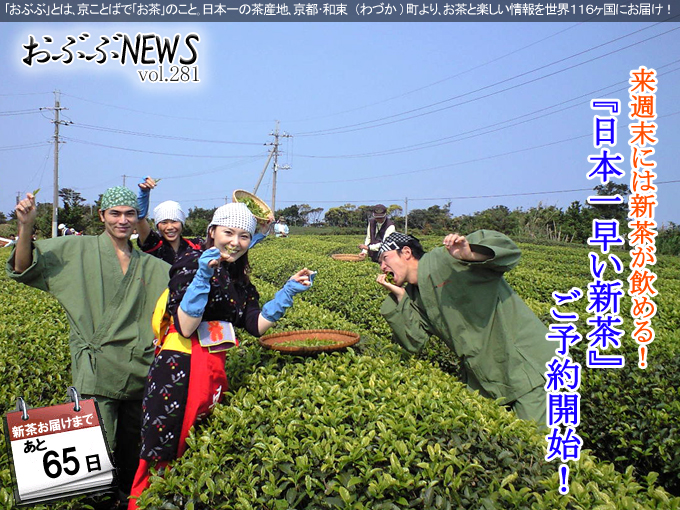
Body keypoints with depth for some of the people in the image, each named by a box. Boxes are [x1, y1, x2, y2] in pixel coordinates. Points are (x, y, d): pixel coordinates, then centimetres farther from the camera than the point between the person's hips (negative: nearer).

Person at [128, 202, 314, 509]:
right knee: (163, 452, 1)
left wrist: (288, 292, -3)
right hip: (178, 371, -7)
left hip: (214, 369, 7)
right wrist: (203, 275, -27)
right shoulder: (191, 264, -10)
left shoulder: (237, 277, 12)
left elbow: (257, 325, 3)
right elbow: (186, 328, -20)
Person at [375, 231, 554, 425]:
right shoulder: (415, 295, 9)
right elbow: (414, 343, 0)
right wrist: (399, 296, -4)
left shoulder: (446, 258, -13)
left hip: (524, 363, -7)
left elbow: (508, 249, -19)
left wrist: (470, 255, -38)